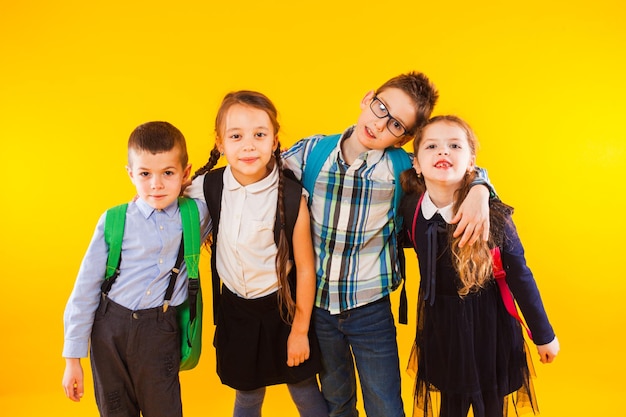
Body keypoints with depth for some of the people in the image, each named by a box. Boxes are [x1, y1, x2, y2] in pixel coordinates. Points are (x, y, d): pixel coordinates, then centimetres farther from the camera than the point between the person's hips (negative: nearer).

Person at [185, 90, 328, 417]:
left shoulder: (291, 197, -20)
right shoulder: (208, 187, -11)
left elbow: (304, 267, -12)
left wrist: (300, 329, -6)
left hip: (282, 307, -3)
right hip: (234, 308, 3)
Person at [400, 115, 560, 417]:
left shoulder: (492, 215, -20)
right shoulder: (410, 209, -12)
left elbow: (519, 276, -10)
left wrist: (544, 335, -2)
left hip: (487, 325, -2)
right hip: (440, 324, 2)